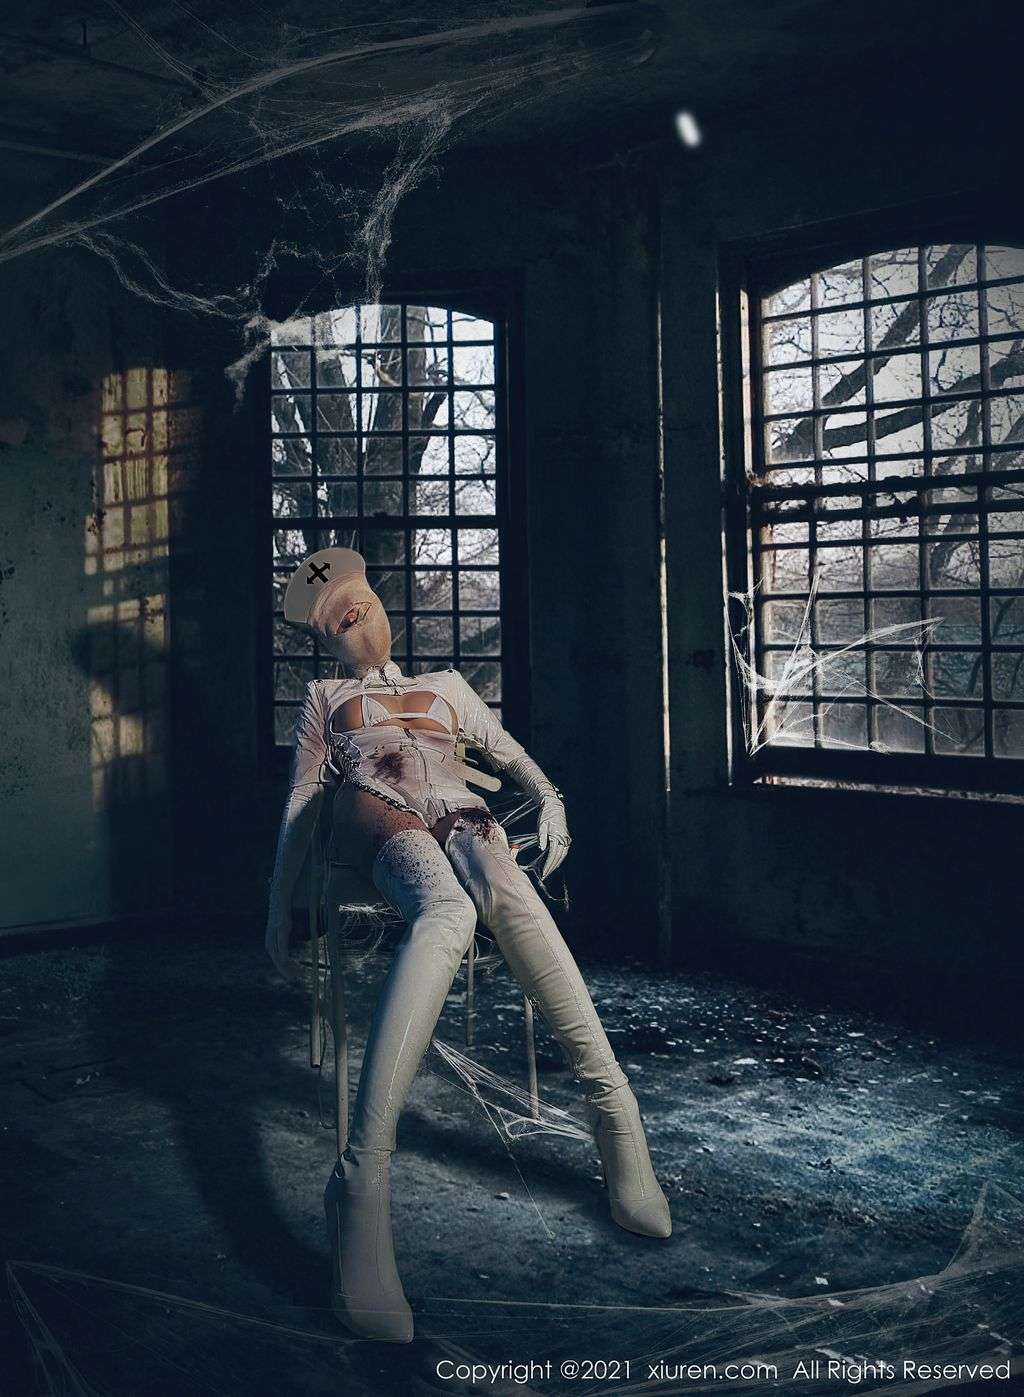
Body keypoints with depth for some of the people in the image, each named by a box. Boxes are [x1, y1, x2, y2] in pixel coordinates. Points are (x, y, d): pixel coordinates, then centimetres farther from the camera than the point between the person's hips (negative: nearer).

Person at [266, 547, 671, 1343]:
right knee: (448, 909, -42)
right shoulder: (324, 699, 33)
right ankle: (364, 1181, -56)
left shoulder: (445, 685, 37)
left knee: (502, 884, -41)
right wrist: (280, 907, 19)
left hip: (459, 814, 2)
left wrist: (549, 799, 8)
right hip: (376, 817, -2)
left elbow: (509, 751, 31)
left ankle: (614, 1108, -44)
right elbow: (299, 807, 27)